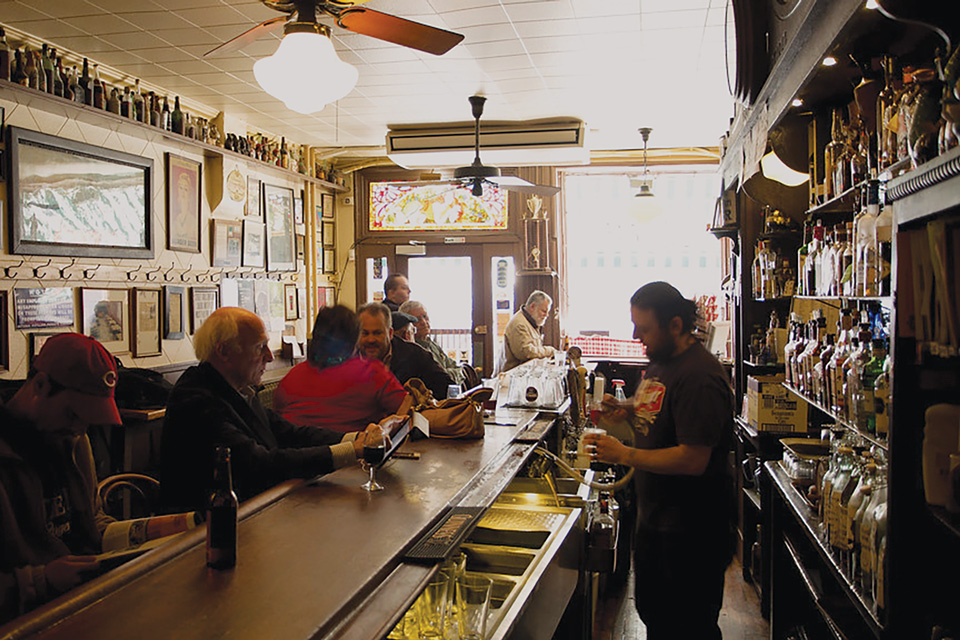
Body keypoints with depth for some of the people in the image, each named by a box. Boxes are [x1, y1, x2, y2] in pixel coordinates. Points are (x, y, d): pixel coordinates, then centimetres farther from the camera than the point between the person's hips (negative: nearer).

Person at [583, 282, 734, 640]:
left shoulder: (699, 376, -24)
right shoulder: (661, 362, 7)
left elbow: (693, 459, -29)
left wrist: (623, 455, -23)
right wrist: (627, 412, 1)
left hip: (690, 533, -9)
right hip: (654, 518, 10)